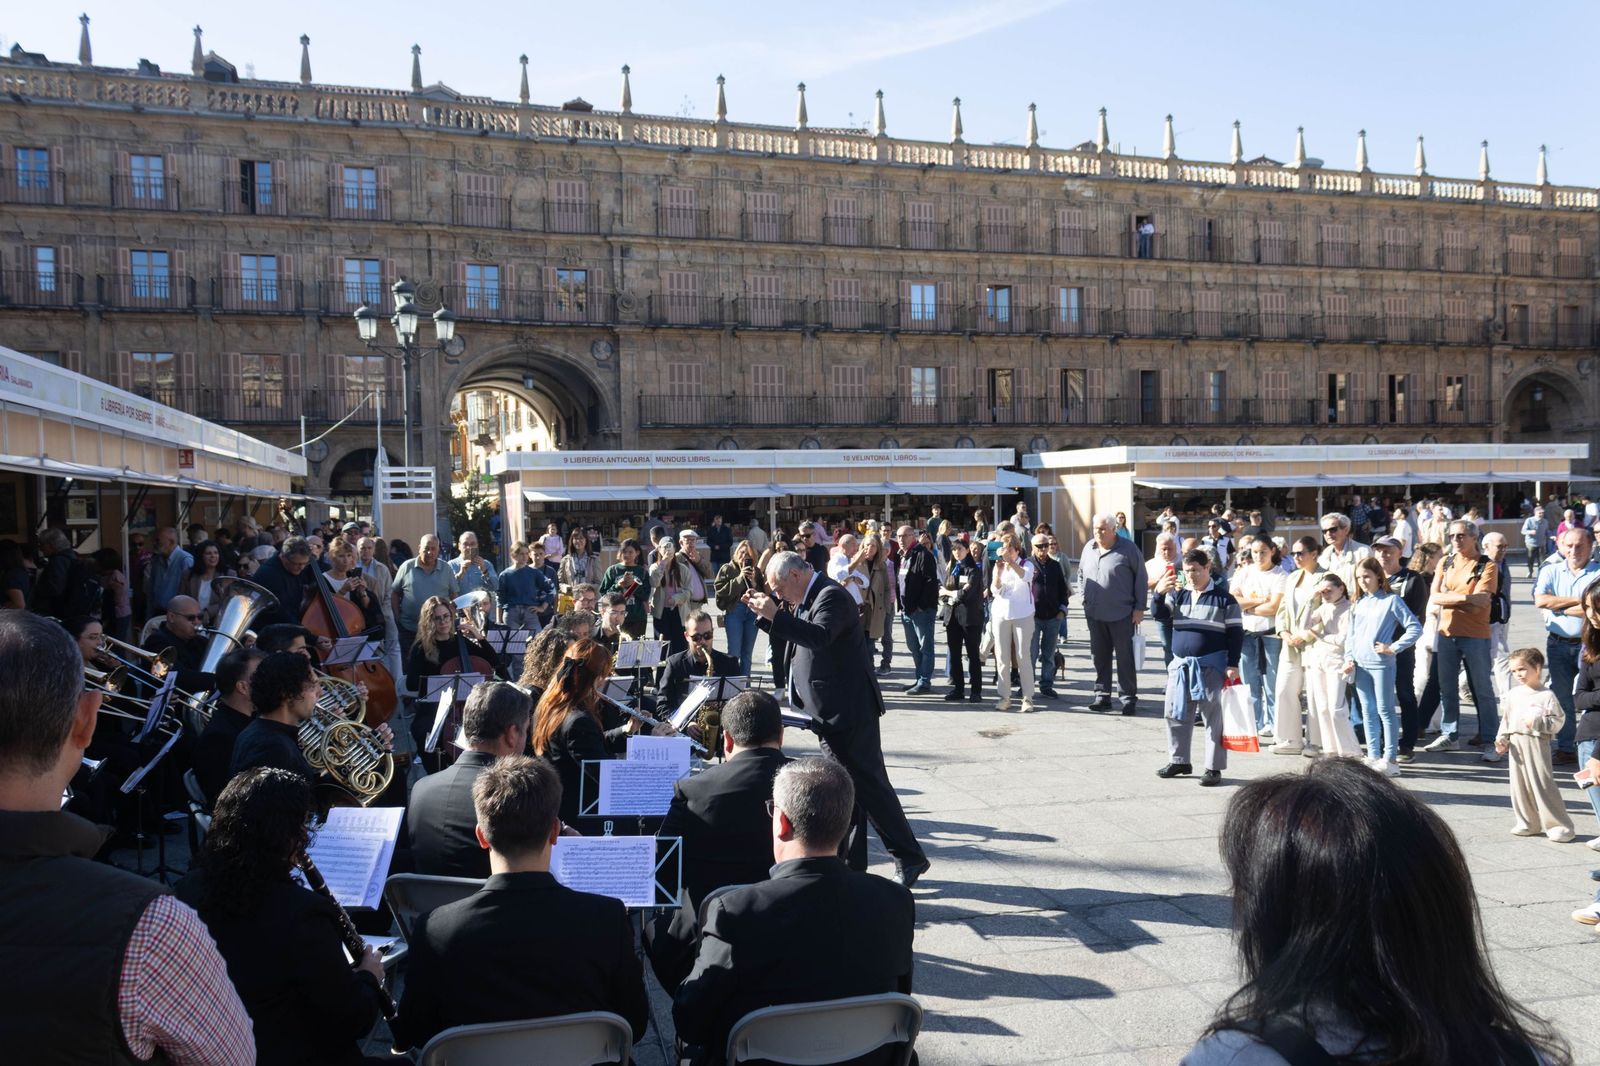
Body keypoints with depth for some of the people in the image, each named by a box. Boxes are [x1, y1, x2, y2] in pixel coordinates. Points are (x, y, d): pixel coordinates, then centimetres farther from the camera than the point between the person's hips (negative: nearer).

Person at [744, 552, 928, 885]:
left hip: (849, 710, -10)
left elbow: (819, 637, -32)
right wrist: (765, 614, 11)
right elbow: (797, 636, 23)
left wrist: (775, 615, -30)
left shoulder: (831, 596, -16)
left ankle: (909, 858, 5)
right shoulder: (806, 600, 14)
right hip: (832, 712, 10)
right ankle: (851, 862, 21)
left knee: (868, 784, -5)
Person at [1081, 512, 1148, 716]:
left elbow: (1141, 578, -5)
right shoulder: (1089, 548, 7)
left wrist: (1139, 607, -8)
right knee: (1100, 657, 11)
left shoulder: (1127, 549, -8)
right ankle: (1102, 696, 20)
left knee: (1125, 658, 1)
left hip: (1121, 615, -5)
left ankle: (1129, 698, 9)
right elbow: (1081, 574, 20)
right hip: (1094, 614, 5)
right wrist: (1086, 599, 12)